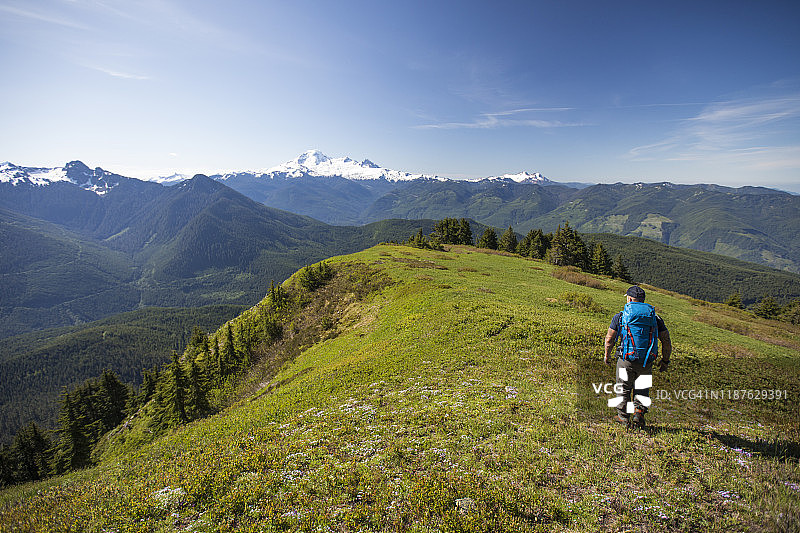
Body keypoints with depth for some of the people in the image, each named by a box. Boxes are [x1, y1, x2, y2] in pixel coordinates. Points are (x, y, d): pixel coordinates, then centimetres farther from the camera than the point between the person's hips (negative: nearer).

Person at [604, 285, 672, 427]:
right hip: (646, 362, 2)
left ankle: (623, 417, 21)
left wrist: (607, 355, 17)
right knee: (642, 389, 22)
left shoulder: (619, 316, 0)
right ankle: (639, 413, 8)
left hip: (626, 359, -2)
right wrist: (665, 360, 17)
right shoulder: (654, 318, 5)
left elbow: (609, 338, 3)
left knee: (624, 389, 14)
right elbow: (666, 341, 5)